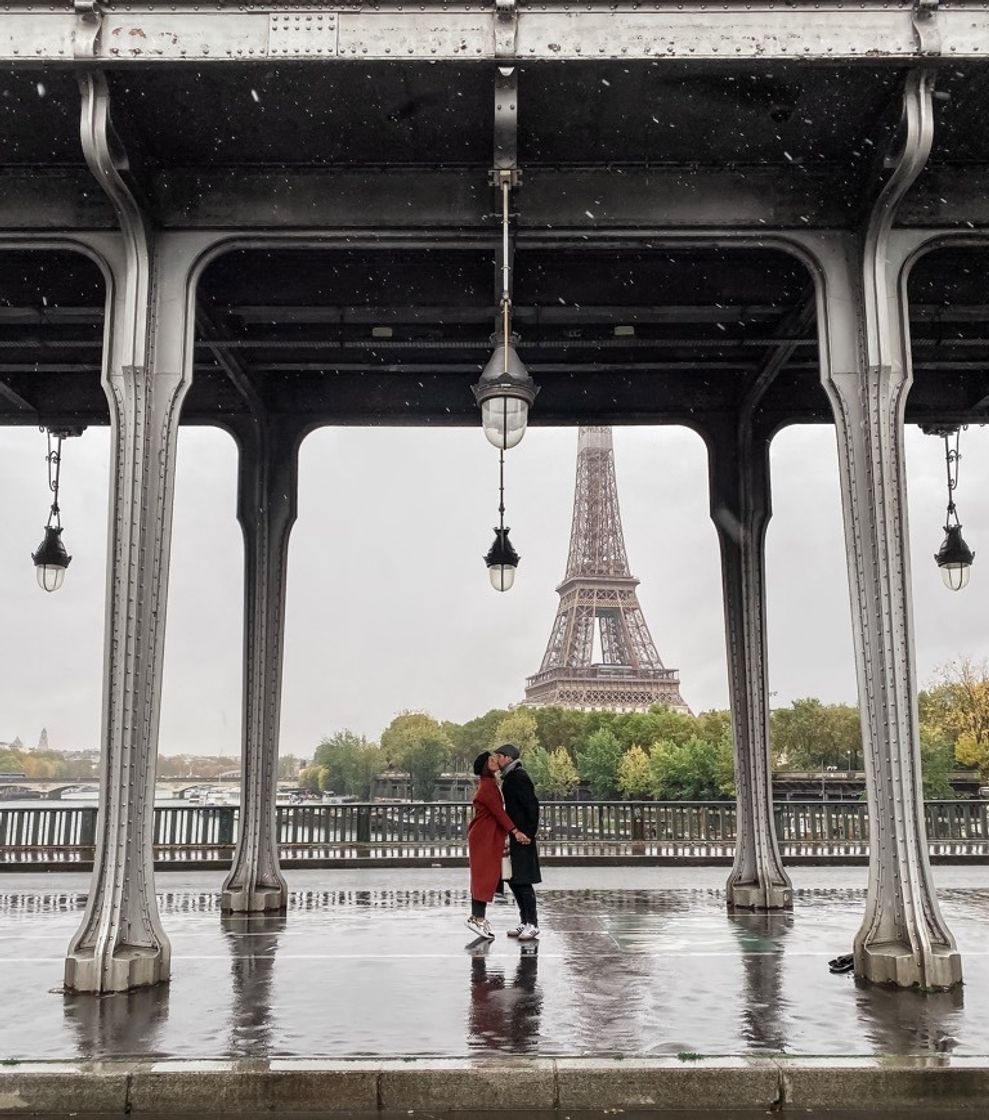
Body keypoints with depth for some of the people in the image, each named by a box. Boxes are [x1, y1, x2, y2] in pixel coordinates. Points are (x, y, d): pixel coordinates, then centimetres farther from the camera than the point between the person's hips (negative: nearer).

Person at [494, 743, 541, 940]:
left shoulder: (518, 777, -15)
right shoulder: (510, 777, 15)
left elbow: (532, 805, -21)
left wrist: (529, 833, -19)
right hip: (514, 836, 10)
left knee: (523, 881, -6)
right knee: (513, 879, 13)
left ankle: (532, 924, -1)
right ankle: (525, 922, 20)